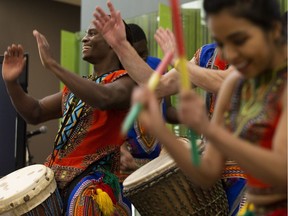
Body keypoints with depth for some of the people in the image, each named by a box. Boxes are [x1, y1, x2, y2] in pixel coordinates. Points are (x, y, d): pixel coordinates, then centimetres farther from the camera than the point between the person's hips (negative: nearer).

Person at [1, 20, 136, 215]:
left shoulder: (125, 81, -6)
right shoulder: (78, 85, 19)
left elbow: (103, 99, -30)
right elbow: (35, 114, 19)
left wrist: (52, 64, -27)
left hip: (94, 180, -8)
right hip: (55, 176, 8)